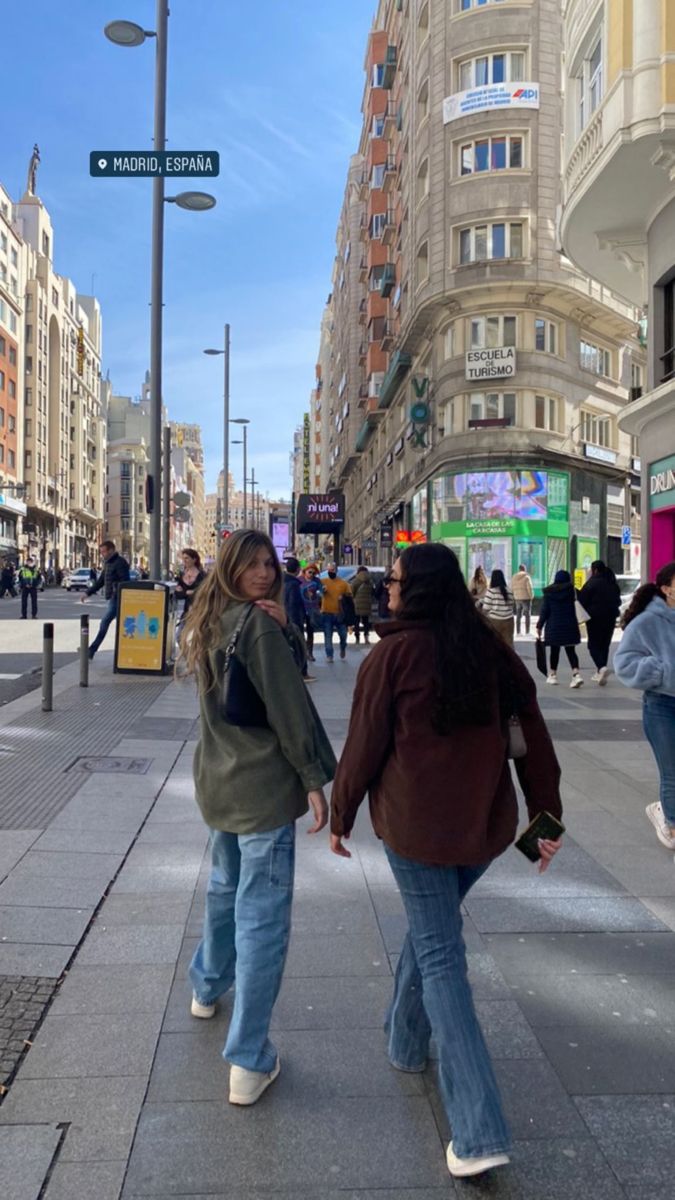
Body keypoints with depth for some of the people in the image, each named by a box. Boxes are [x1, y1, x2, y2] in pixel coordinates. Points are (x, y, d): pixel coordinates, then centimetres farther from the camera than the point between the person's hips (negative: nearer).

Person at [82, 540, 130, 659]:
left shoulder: (120, 563, -12)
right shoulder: (108, 563, 18)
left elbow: (124, 582, -19)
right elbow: (100, 581, 24)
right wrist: (88, 593, 20)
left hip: (116, 599, -10)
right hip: (113, 599, 10)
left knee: (104, 624, -8)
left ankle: (91, 650, -5)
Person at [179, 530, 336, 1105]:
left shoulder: (206, 624, 10)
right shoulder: (258, 625, -16)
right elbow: (289, 705, -17)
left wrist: (284, 628, -13)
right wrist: (314, 778, -12)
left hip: (217, 779, 9)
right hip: (264, 783, -9)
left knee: (226, 885, 29)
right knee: (262, 916, -4)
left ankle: (208, 986, 49)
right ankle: (249, 1062, 1)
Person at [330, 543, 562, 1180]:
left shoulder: (393, 654, -13)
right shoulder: (491, 649, 0)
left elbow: (364, 746, -9)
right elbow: (532, 733, 1)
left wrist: (340, 816, 5)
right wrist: (546, 814, 9)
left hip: (415, 823, -5)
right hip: (486, 823, 5)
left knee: (440, 956, 2)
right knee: (433, 924, 27)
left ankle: (479, 1133, 0)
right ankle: (406, 1039, 46)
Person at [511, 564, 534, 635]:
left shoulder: (514, 577, 5)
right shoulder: (526, 577, -11)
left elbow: (512, 588, 5)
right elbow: (530, 588, -15)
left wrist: (515, 597, 13)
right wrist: (531, 597, -1)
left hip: (517, 599, 5)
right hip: (526, 598, -5)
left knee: (518, 616, 9)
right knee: (527, 616, 1)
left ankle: (518, 632, 9)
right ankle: (527, 632, -1)